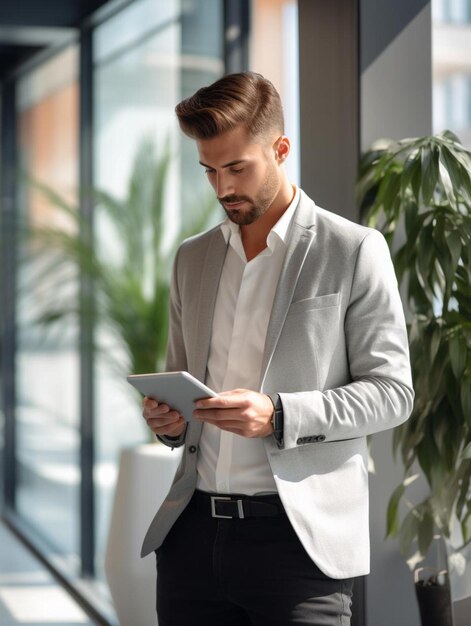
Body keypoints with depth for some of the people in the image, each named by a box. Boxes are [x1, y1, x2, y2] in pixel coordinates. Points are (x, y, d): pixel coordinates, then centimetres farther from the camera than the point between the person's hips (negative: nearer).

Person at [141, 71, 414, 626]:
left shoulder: (354, 251, -1)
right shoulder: (192, 258, 15)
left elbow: (391, 391, -4)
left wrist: (278, 415, -17)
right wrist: (170, 419, 0)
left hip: (298, 536, -5)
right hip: (193, 532, 5)